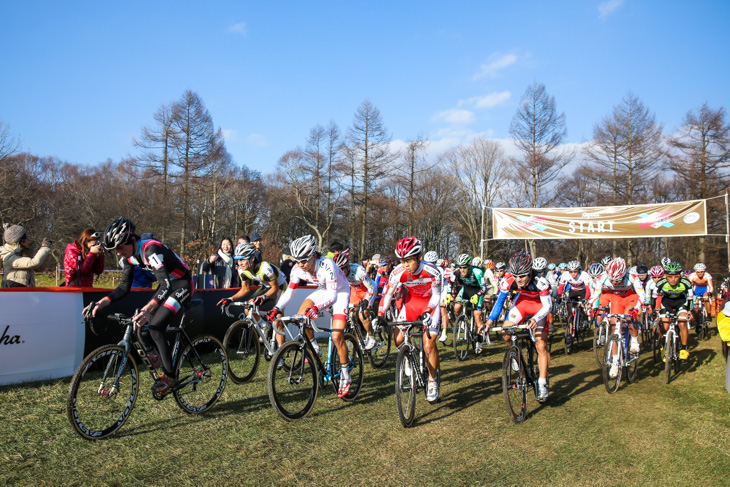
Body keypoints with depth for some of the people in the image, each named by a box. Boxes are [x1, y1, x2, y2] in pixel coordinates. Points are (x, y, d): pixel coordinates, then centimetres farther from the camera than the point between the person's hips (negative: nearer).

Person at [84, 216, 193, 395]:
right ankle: (164, 369, 21)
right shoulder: (129, 255, -5)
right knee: (142, 326, 4)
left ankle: (170, 376, -5)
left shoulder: (150, 249, -31)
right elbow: (124, 286, 0)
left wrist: (147, 309, -56)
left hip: (181, 284, -9)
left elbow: (166, 283, -42)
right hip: (167, 284, 9)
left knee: (155, 327, -19)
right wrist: (102, 302, -16)